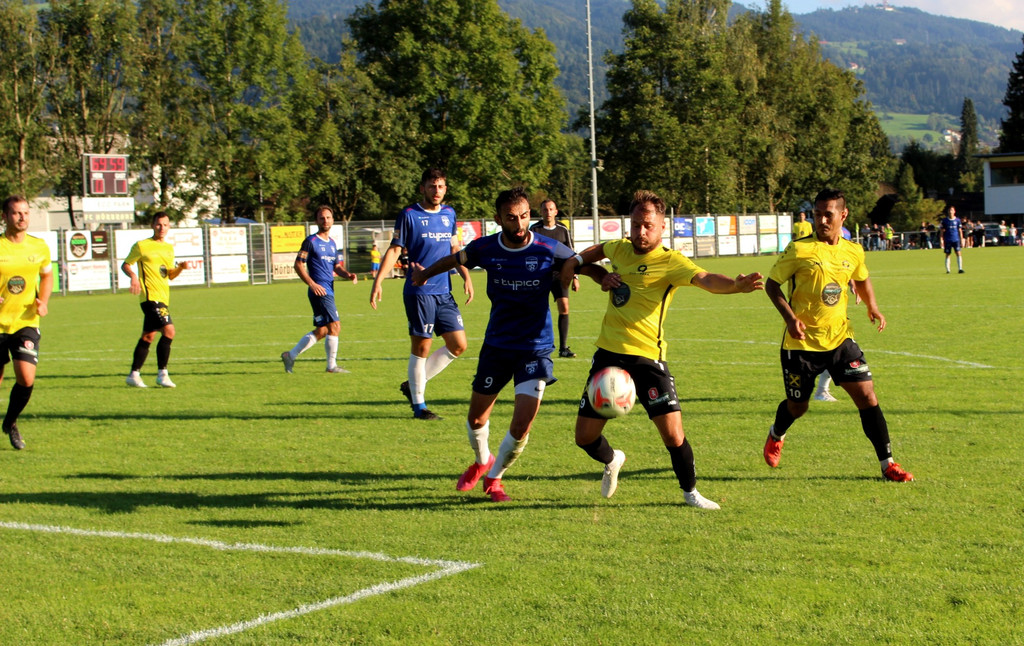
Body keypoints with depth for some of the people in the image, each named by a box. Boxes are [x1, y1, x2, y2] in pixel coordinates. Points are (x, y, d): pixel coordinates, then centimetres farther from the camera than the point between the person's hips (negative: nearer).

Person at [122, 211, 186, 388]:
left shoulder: (169, 248, 16)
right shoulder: (142, 246, -3)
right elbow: (125, 265, 1)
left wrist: (180, 268, 0)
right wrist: (133, 276, -18)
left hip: (163, 297, 7)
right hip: (150, 296, -7)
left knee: (148, 336, 11)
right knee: (168, 331, -18)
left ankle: (134, 375, 19)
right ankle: (162, 374, -11)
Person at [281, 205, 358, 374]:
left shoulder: (332, 243, 17)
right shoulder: (311, 242, -6)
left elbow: (336, 266, 22)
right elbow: (298, 265, -9)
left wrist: (348, 275, 0)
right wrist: (312, 284, -20)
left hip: (328, 292, 9)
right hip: (320, 291, -9)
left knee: (321, 331, 11)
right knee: (334, 326, -11)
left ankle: (290, 355, 20)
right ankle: (332, 365, -2)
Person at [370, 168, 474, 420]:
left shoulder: (449, 213, 11)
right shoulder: (409, 215, -5)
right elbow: (394, 249, -4)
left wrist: (467, 277, 13)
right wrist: (378, 281, -12)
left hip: (444, 292, 6)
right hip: (419, 292, -6)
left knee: (458, 345, 4)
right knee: (421, 347, -2)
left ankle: (413, 385, 17)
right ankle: (419, 405, 8)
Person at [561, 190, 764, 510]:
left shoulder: (671, 261, -11)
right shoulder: (620, 248, 7)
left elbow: (705, 279, -32)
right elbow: (596, 251, 33)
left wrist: (736, 285, -52)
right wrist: (574, 262, 13)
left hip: (647, 357, -5)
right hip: (608, 354, 5)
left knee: (673, 435, -12)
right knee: (585, 437, 7)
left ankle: (690, 491, 15)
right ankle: (612, 461, 42)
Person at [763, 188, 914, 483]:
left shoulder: (853, 252, 3)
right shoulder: (799, 250, -11)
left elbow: (862, 280, 24)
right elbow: (772, 284, -4)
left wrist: (872, 306, 8)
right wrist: (790, 317, -17)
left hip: (839, 339, 3)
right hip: (801, 343, -3)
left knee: (867, 395, -9)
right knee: (797, 408, 10)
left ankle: (887, 464, 0)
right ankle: (775, 436, 46)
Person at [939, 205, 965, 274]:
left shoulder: (957, 220, 6)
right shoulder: (944, 220, 2)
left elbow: (960, 230, 11)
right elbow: (942, 231, 5)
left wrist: (961, 239, 8)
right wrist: (942, 240, -1)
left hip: (956, 239, 0)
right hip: (947, 240, 0)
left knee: (958, 253, -10)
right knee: (947, 255, 3)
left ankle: (960, 269, -10)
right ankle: (947, 269, 10)